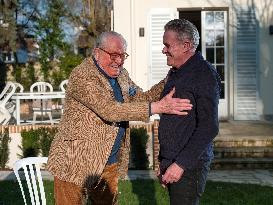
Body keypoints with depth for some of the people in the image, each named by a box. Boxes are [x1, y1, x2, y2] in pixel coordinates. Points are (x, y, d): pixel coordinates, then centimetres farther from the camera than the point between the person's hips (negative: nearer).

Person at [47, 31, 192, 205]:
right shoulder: (82, 76, -19)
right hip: (76, 163, -7)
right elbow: (109, 110, -29)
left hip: (111, 164, 8)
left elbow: (142, 98, 12)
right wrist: (158, 107, -32)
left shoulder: (121, 74, 9)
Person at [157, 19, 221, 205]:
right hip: (171, 161, 8)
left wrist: (181, 164, -21)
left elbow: (209, 127, -20)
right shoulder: (175, 73, 15)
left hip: (189, 166, -8)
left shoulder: (204, 74, -13)